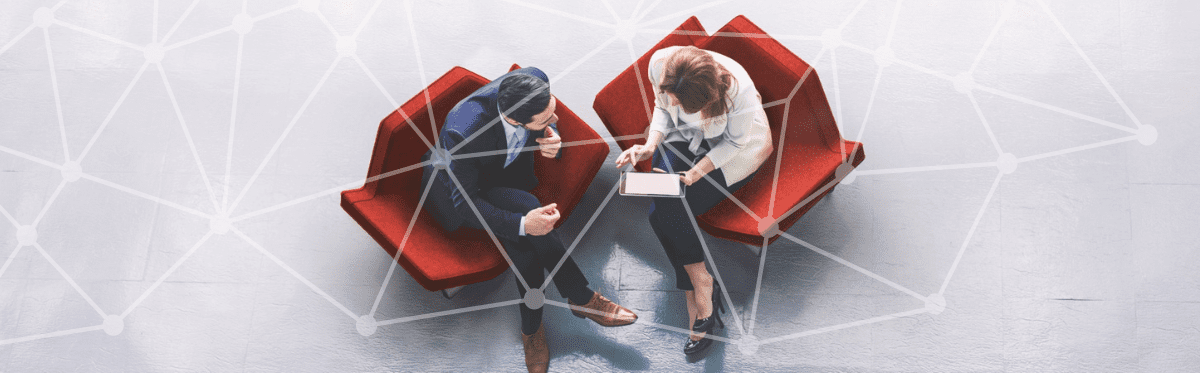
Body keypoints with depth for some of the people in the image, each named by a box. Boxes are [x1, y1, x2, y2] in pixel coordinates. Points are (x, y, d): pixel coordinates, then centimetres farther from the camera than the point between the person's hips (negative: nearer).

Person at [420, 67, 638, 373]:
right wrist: (522, 224, -42)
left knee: (524, 247, -24)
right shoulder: (462, 132, -41)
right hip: (460, 187, -5)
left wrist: (553, 139, -23)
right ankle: (582, 299, -15)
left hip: (509, 172, 5)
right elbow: (465, 203, -30)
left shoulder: (535, 81, -26)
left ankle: (531, 329, -3)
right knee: (528, 210, -32)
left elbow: (549, 121, 1)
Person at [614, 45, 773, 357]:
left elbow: (736, 141, -17)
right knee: (663, 206, -22)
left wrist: (699, 171, -26)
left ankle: (697, 293, -5)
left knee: (668, 212, -22)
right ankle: (701, 285, -7)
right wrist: (651, 145, -18)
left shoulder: (739, 91, -36)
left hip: (733, 150, -5)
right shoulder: (659, 63, -24)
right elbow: (663, 108, -2)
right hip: (684, 139, 5)